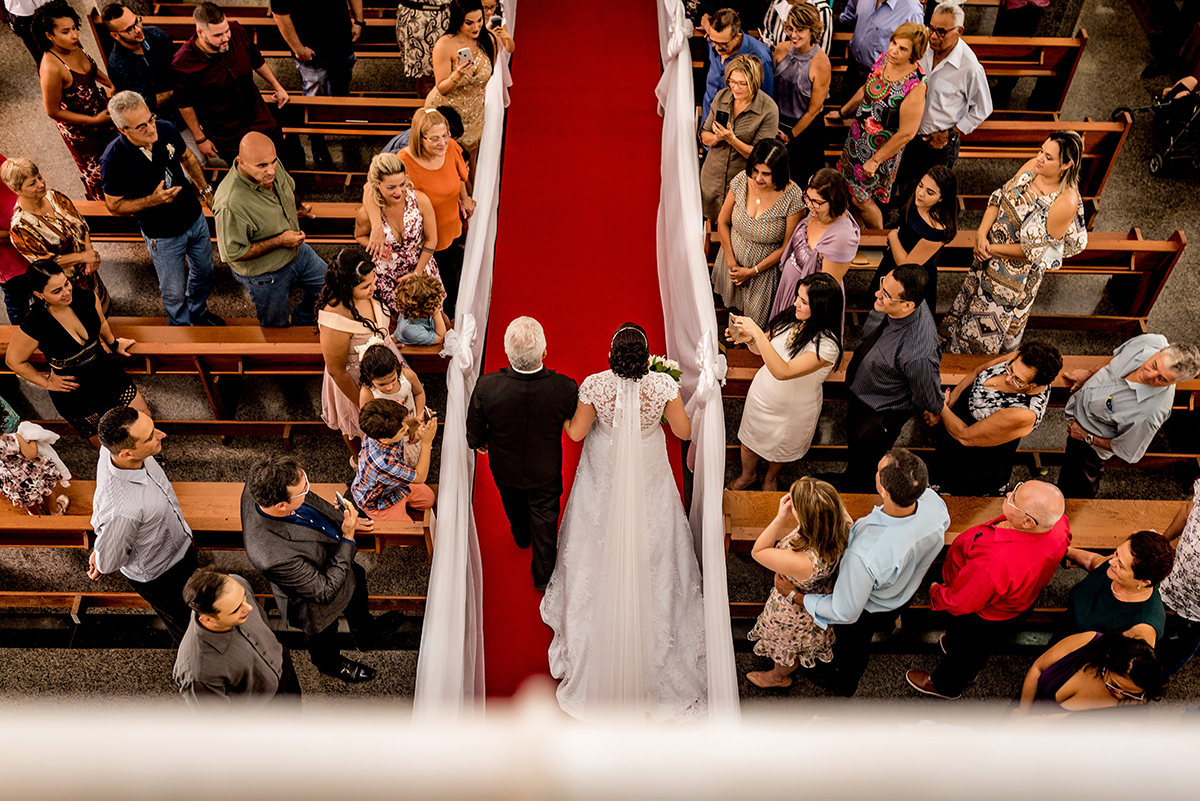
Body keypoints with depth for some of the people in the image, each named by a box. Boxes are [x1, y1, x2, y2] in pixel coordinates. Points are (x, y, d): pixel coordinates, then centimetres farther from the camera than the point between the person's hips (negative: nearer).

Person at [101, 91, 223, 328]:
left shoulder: (166, 130, -17)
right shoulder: (113, 161, -29)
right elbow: (114, 205, -16)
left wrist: (206, 189, 9)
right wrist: (153, 200, -29)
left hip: (195, 218, 5)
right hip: (163, 236, -5)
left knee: (204, 272, 26)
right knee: (174, 293, 13)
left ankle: (198, 312, 57)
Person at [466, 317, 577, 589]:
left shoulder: (486, 387, -37)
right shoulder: (565, 388, -37)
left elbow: (474, 433, -16)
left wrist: (479, 443, 10)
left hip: (504, 468, 1)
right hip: (545, 471, -1)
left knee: (514, 505, 34)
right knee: (544, 519, 27)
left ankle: (521, 537, 67)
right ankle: (543, 576, 49)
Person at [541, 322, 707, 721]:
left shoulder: (594, 385, -28)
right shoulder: (664, 384, -27)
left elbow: (576, 432, -13)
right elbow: (684, 431, -14)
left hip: (604, 477, 0)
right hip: (649, 478, 0)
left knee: (601, 544, 24)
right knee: (649, 545, 24)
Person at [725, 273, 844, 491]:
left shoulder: (826, 345, -35)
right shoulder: (791, 318, -16)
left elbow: (782, 371, -42)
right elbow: (762, 349, -1)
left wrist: (757, 333, -44)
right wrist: (748, 339, -24)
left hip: (794, 409, -4)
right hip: (762, 394, 5)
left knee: (779, 448, 26)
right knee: (749, 440, 26)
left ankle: (770, 479, 59)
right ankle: (747, 474, 58)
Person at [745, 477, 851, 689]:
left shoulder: (802, 562, -50)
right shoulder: (842, 521, -33)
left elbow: (758, 552, -31)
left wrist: (780, 518, -37)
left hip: (797, 610, -6)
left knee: (786, 645, 30)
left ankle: (779, 676, 63)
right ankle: (794, 661, 72)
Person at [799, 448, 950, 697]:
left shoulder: (864, 555, -51)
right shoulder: (933, 501, -34)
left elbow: (845, 614, -34)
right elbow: (943, 524, -6)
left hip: (868, 611, -4)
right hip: (906, 592, 4)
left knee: (851, 645, 32)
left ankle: (843, 683, 65)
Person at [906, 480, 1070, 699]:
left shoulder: (993, 564, -51)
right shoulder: (1058, 524, -31)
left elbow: (958, 603, -30)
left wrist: (935, 593, -9)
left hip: (981, 619, -6)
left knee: (963, 649, 29)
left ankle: (946, 686, 61)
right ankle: (972, 668, 70)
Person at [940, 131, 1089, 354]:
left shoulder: (1067, 202, -32)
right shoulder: (1032, 166, -15)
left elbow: (1033, 250, -25)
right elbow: (999, 197, -5)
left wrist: (993, 250, -19)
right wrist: (982, 234, -17)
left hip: (1018, 270, -6)